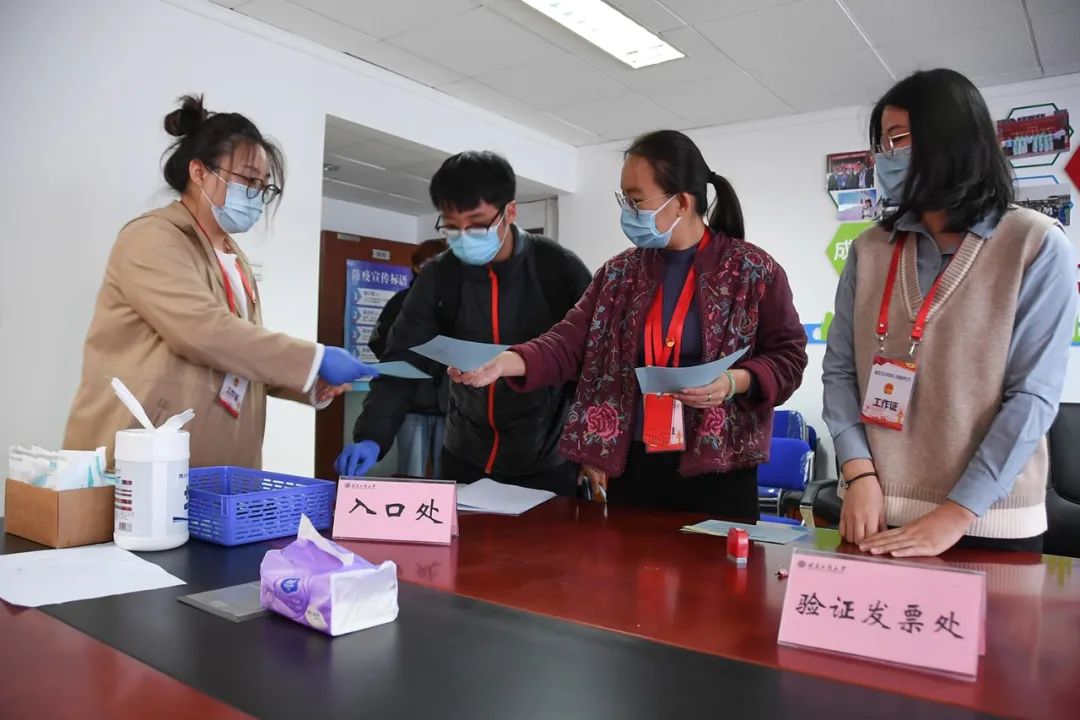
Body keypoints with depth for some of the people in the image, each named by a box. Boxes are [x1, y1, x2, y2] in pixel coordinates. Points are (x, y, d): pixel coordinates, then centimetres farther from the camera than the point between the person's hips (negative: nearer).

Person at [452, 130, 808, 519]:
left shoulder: (752, 269, -2)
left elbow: (788, 355, -1)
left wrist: (736, 382, -20)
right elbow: (570, 343, 0)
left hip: (716, 470, -3)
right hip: (631, 465, 4)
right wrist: (505, 361, -16)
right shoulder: (619, 273, 8)